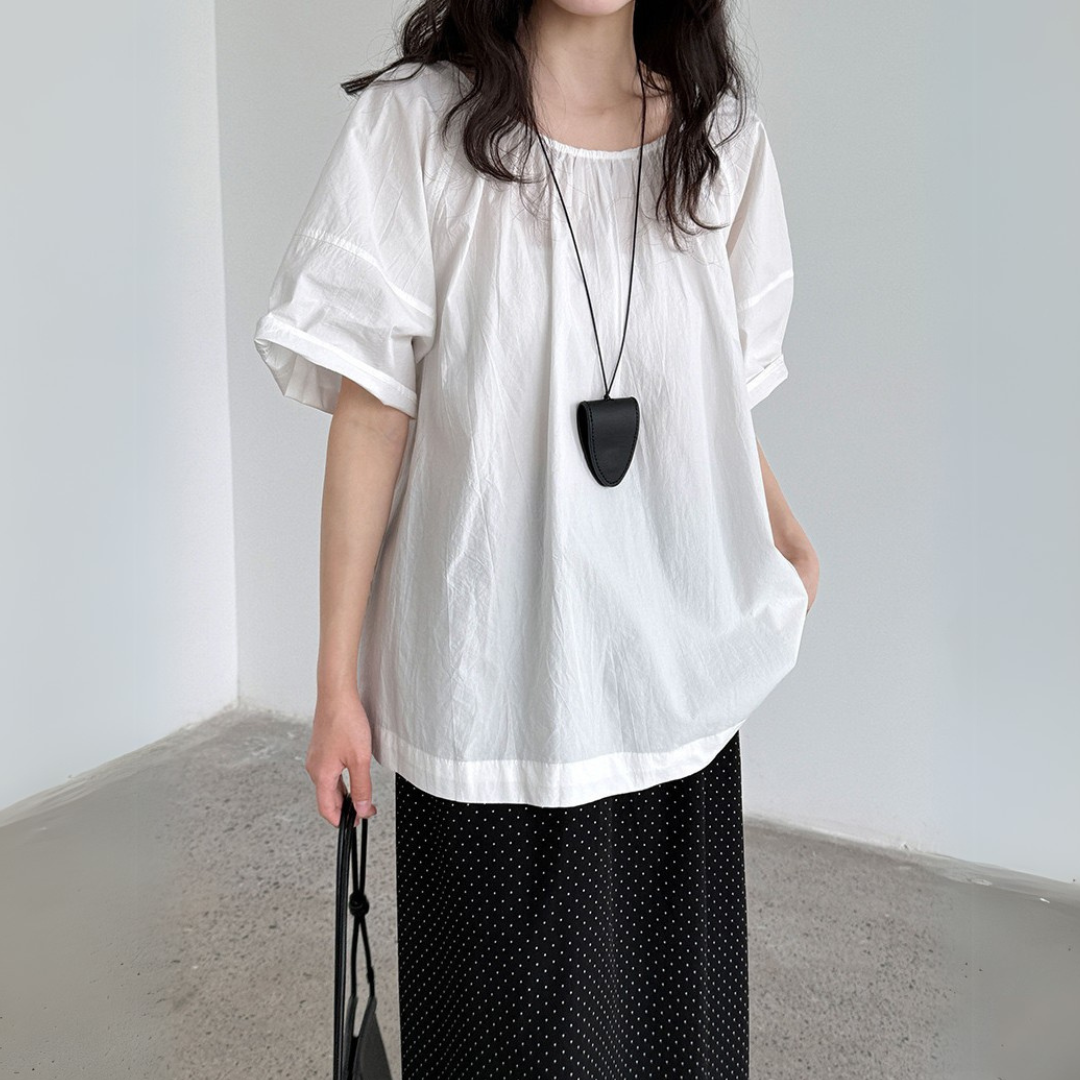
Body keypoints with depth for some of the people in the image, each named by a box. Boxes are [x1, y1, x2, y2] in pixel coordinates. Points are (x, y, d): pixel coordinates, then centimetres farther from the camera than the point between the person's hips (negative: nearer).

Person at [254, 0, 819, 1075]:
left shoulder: (721, 136, 5)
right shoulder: (418, 122, -6)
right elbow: (371, 415, -6)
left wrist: (787, 545, 4)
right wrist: (338, 683, -4)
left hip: (676, 678, 4)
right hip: (492, 692, -3)